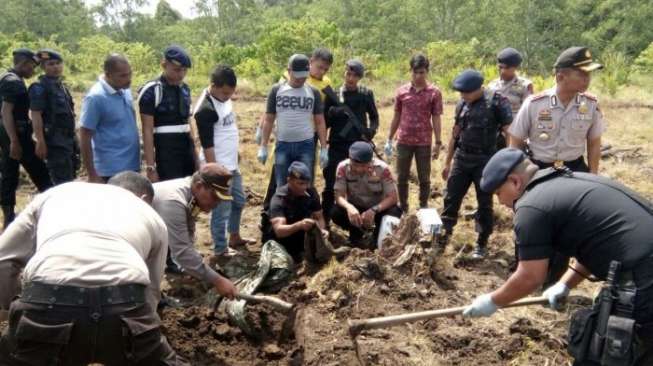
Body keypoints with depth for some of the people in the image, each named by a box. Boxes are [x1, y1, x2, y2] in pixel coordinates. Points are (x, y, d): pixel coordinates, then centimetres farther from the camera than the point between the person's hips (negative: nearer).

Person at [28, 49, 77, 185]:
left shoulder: (61, 86, 14)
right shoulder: (39, 87, -12)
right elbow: (36, 115, -18)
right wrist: (40, 142, -24)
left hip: (68, 139, 9)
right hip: (54, 142, -9)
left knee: (69, 179, 16)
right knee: (63, 184, -9)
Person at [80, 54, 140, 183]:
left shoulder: (125, 91, 5)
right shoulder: (96, 97, -17)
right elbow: (85, 138, -15)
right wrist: (92, 175, -15)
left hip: (132, 166, 7)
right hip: (111, 171, -7)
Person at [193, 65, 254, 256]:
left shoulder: (224, 97, 5)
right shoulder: (205, 110, -22)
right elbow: (207, 146, -21)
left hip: (232, 165, 9)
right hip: (219, 168, -9)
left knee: (239, 201, 22)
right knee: (222, 209, 2)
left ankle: (235, 237, 40)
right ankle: (221, 249, 18)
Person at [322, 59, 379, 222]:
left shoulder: (366, 94, 4)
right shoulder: (334, 95, 2)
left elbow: (374, 117, 14)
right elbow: (325, 123, 4)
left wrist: (371, 131, -5)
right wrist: (332, 113, -16)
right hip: (337, 147, -1)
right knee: (330, 185, 2)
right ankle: (324, 220, 12)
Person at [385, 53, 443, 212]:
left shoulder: (434, 92, -4)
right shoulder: (401, 91, 1)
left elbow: (436, 119, -2)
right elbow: (396, 117, 8)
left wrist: (438, 143, -4)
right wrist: (389, 140, 8)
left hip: (424, 142, -2)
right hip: (403, 141, 2)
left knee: (424, 179, 8)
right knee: (401, 178, 9)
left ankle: (423, 209, 23)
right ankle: (402, 209, 24)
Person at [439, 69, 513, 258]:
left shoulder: (496, 101, -10)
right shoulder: (462, 105, 7)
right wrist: (447, 162, 15)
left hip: (485, 160, -5)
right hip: (461, 159, 5)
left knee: (484, 203, 6)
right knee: (451, 198, 5)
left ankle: (482, 243, 19)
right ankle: (443, 236, 16)